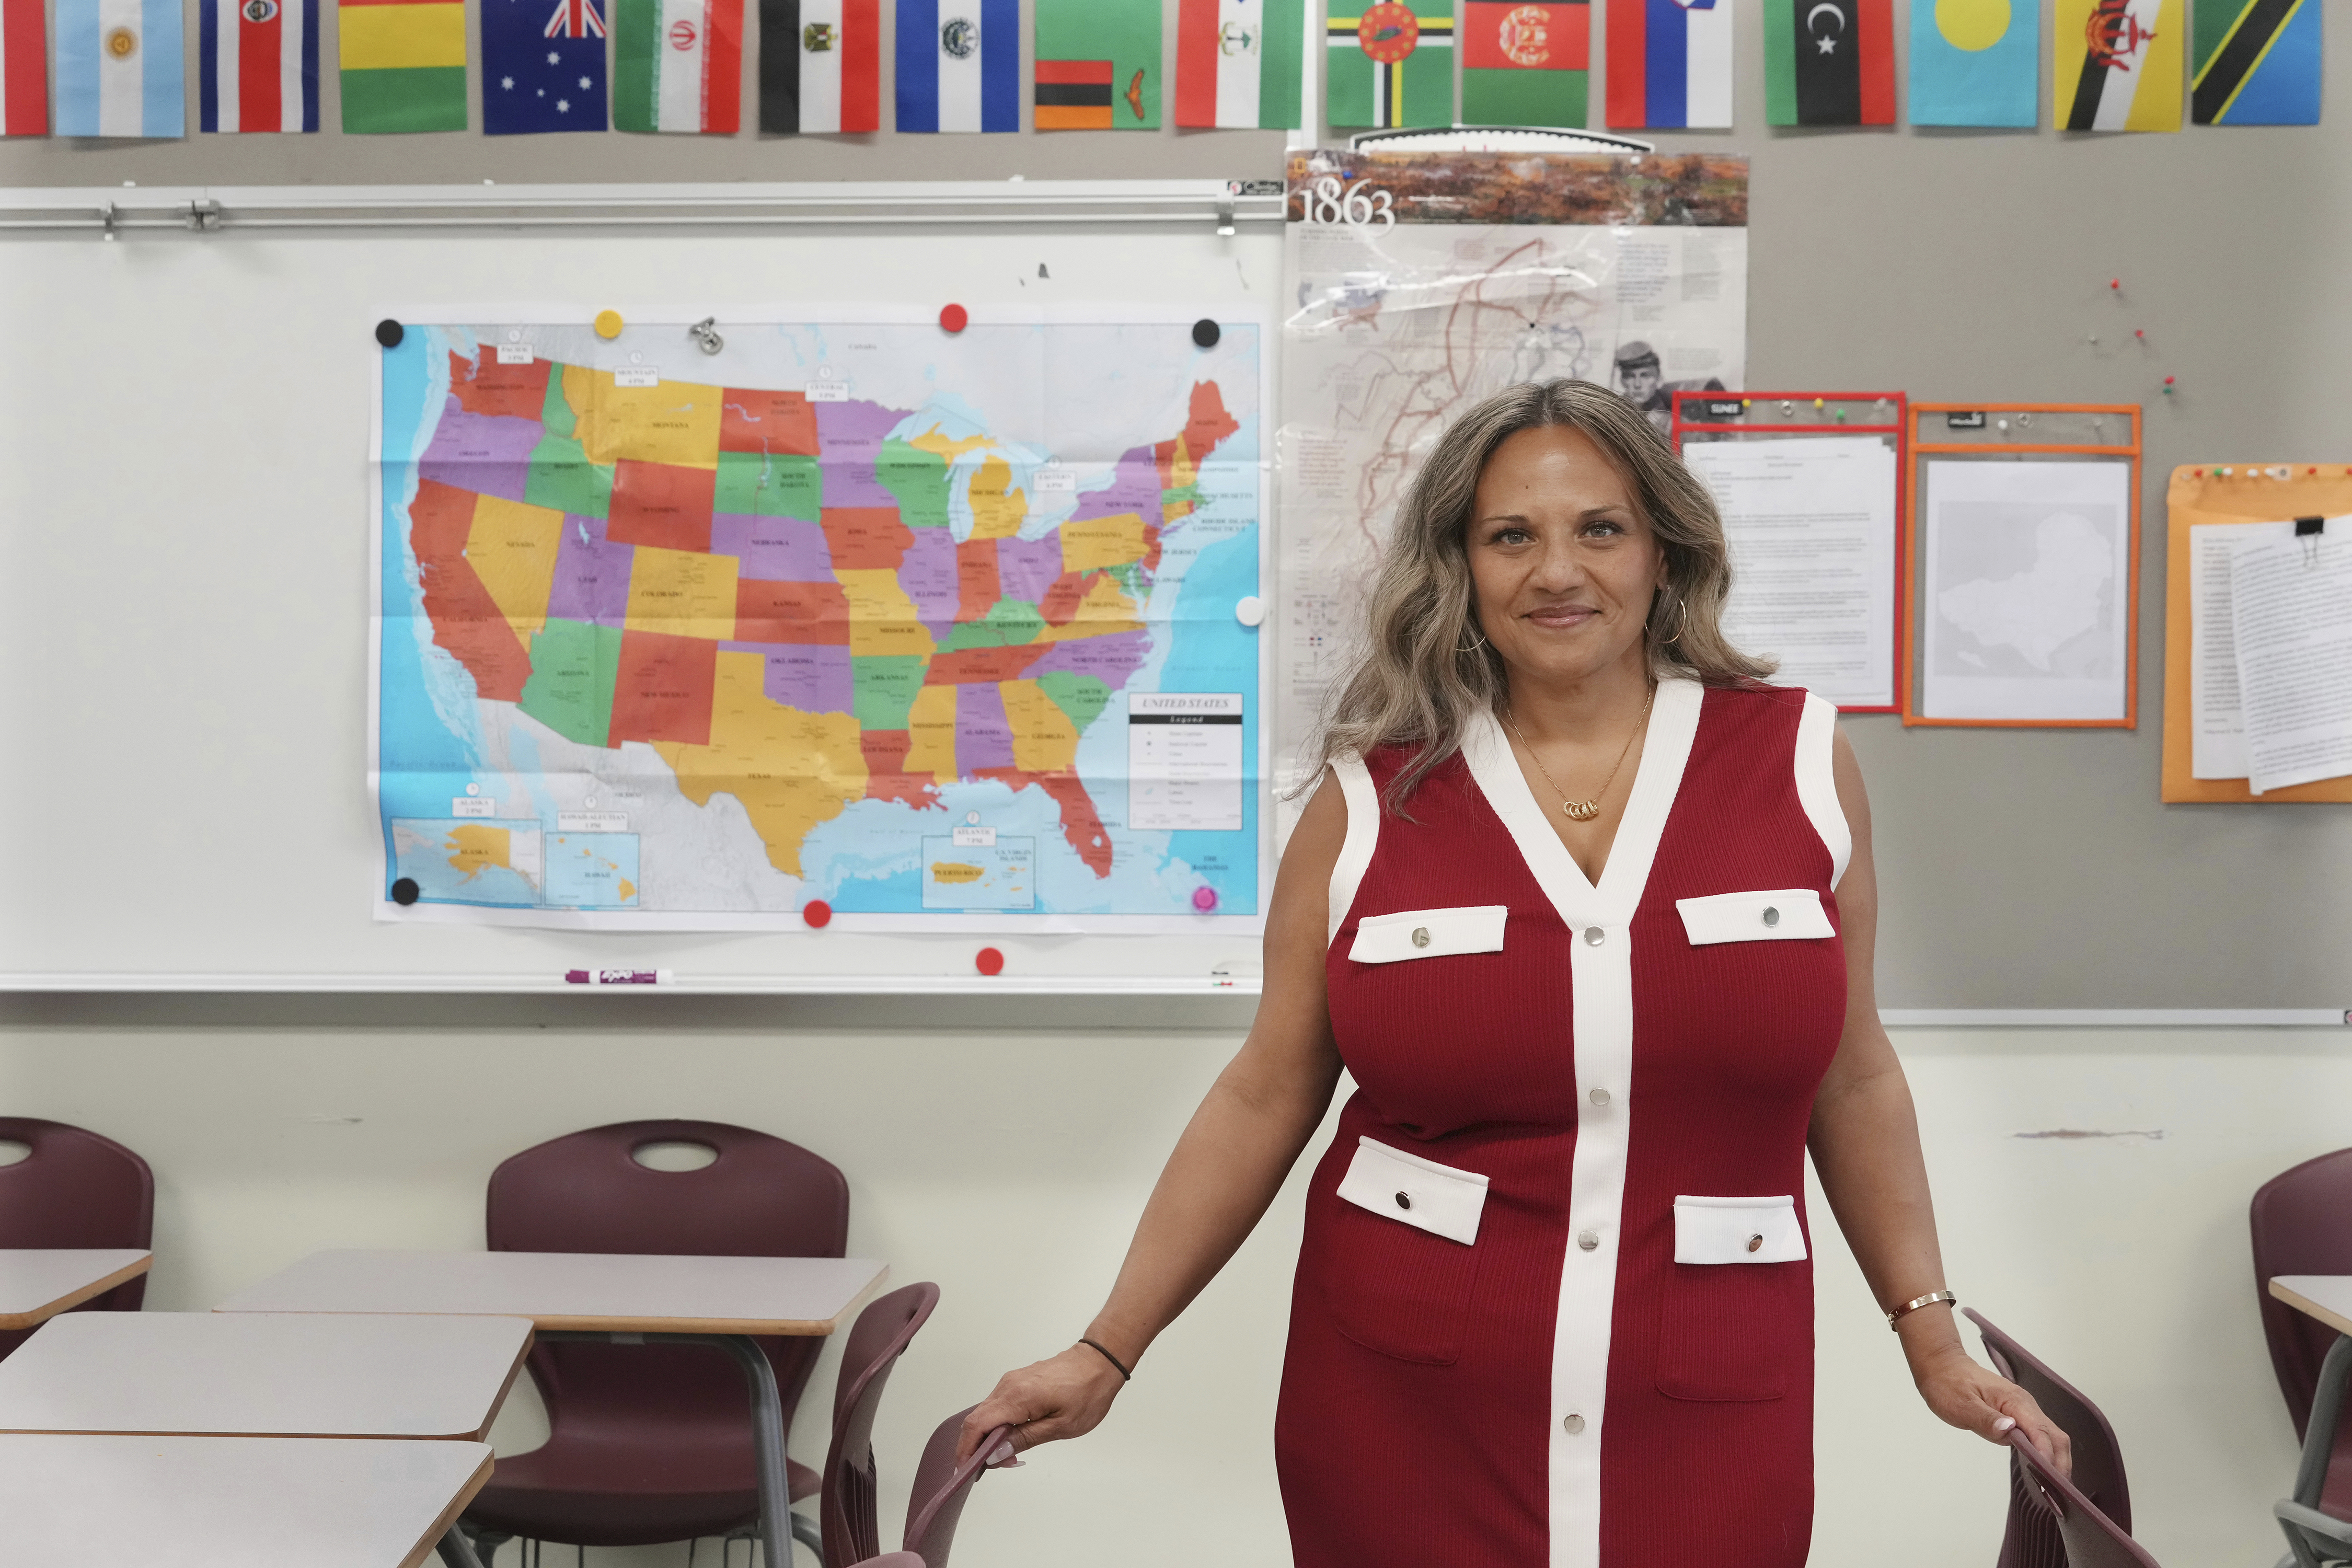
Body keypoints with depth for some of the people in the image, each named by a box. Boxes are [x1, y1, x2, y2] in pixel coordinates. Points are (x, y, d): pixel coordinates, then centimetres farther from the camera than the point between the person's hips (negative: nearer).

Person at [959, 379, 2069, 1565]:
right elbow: (1266, 1098, 2)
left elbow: (1851, 1079, 8)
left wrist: (1930, 1335, 8)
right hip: (1399, 1409, 0)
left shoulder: (1796, 758, 0)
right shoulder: (1372, 799, -2)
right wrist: (1106, 1352, 0)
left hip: (1707, 1421, 1)